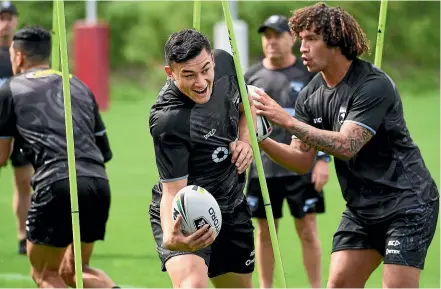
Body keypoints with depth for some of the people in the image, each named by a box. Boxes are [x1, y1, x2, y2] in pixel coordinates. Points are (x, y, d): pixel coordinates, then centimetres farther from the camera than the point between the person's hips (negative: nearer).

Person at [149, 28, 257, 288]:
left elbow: (244, 105, 12)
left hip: (232, 206, 7)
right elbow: (172, 191, -28)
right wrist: (171, 237, -47)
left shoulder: (225, 62, -10)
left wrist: (245, 140, -7)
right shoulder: (168, 121, -31)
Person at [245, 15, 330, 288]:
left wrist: (323, 159, -7)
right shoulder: (251, 76, 7)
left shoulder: (308, 73, 0)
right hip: (263, 168, 2)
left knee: (307, 230, -2)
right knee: (265, 232, 6)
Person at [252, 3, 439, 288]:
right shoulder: (311, 96, 2)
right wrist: (262, 141, -15)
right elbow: (302, 160, 3)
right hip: (361, 208, 8)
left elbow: (347, 146, -30)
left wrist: (287, 121, -32)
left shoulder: (374, 85, -21)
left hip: (406, 203, -8)